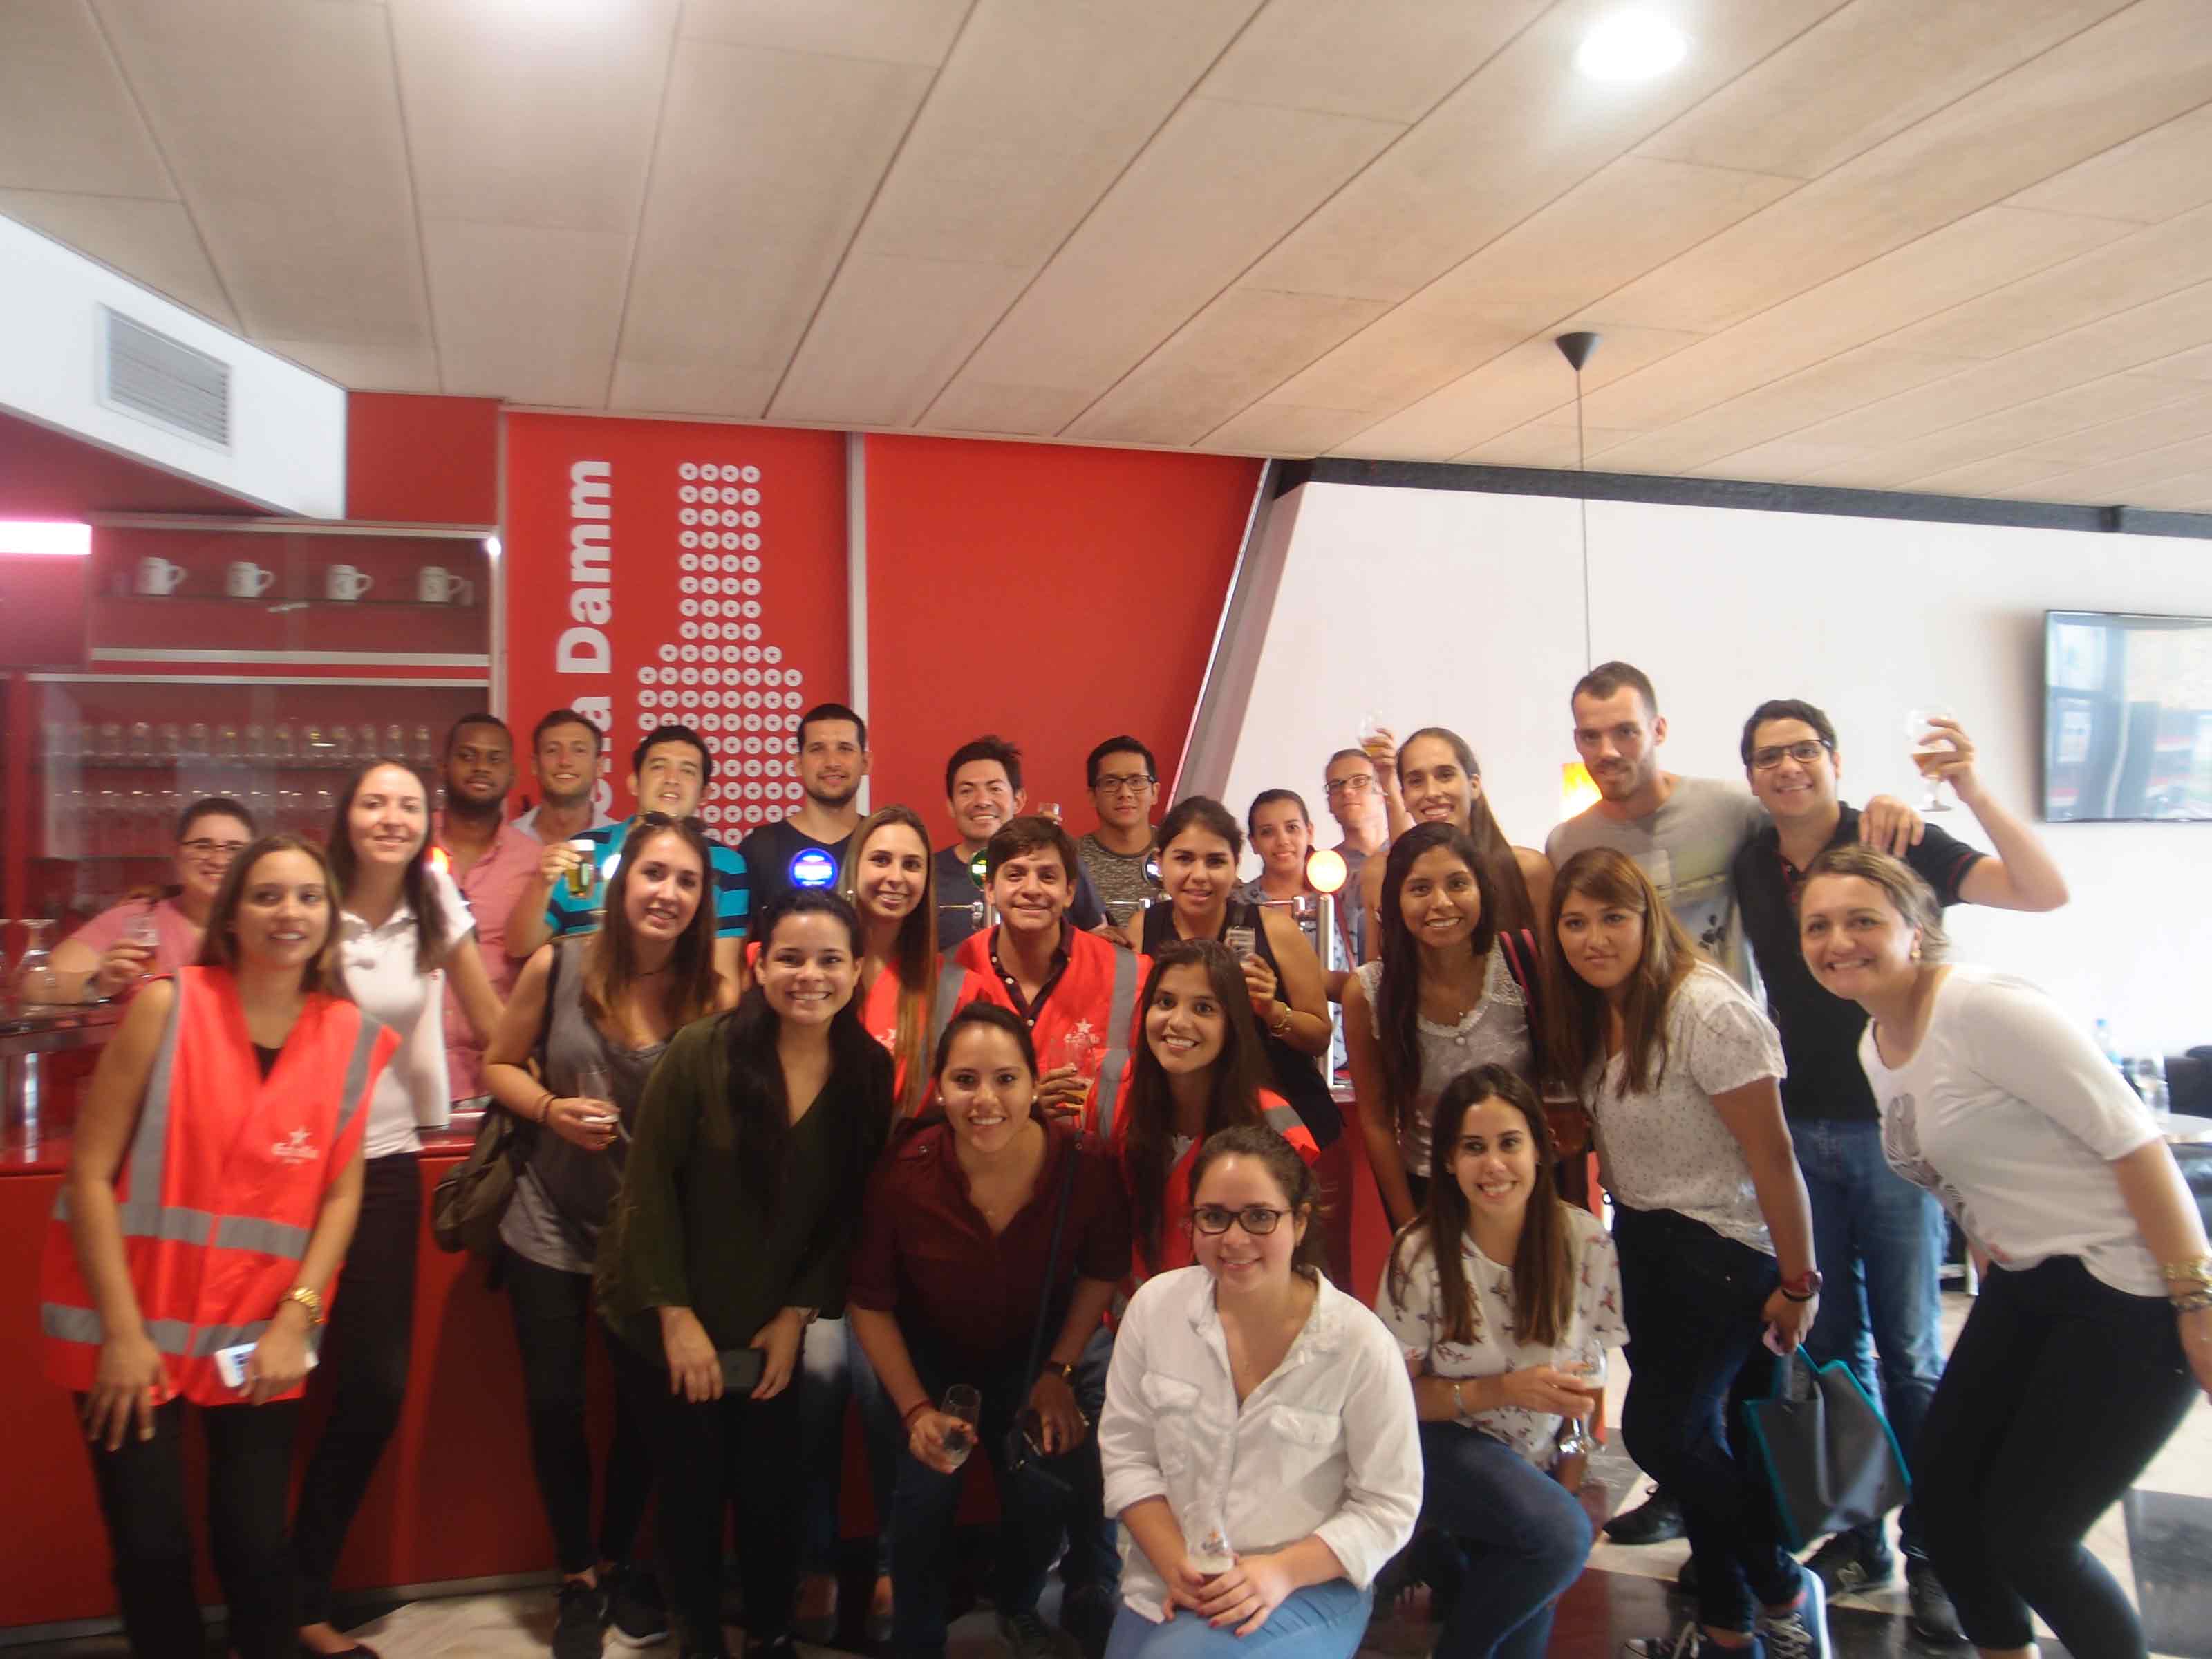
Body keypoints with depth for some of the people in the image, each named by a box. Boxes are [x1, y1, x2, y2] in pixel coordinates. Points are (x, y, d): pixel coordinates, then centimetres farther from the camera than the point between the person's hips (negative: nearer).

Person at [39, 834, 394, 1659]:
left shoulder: (352, 1037, -2)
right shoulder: (166, 1005, -10)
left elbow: (341, 1192, 2)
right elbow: (89, 1173, -10)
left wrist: (296, 1320, -7)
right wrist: (123, 1330, -13)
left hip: (260, 1330, 2)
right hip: (133, 1324, -2)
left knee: (256, 1542, 6)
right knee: (151, 1544, 3)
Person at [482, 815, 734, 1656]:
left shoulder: (715, 994, -12)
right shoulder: (557, 966, -10)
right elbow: (499, 1064, 1)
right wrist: (550, 1109, -16)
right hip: (549, 1224, 0)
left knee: (646, 1400, 11)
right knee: (553, 1403, 6)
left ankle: (618, 1561, 38)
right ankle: (577, 1577, 31)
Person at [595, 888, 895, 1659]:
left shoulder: (870, 1072, -8)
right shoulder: (701, 1050, -18)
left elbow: (849, 1212, -2)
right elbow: (649, 1184, -15)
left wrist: (796, 1316, -5)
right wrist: (676, 1316, -14)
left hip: (773, 1329, 2)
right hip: (667, 1324, -2)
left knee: (771, 1489, 8)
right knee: (691, 1487, 9)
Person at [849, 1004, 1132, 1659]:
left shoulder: (1083, 1167, -26)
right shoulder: (903, 1175, -28)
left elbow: (1101, 1272, -4)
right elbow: (870, 1302, -12)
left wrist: (1059, 1370, -8)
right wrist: (916, 1409, -15)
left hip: (1032, 1352, 1)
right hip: (929, 1354, -1)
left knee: (1049, 1481, -12)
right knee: (927, 1487, -18)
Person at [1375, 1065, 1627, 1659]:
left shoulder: (1586, 1242, -10)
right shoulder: (1420, 1255, -17)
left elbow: (1587, 1381, 1)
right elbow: (1396, 1393, -10)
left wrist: (1567, 1490, -3)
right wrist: (1505, 1391, -23)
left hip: (1536, 1462, 2)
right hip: (1442, 1443, -2)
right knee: (1562, 1536, -28)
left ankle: (1461, 1561, 13)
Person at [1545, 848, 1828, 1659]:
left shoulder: (1706, 1010, -22)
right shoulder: (1589, 1016, 2)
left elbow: (1772, 1159, -19)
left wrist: (1797, 1284, -15)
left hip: (1721, 1248, -7)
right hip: (1642, 1241, 7)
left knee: (1661, 1432, -8)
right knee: (1691, 1434, 11)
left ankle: (1784, 1590, 17)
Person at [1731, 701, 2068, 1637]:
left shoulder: (1901, 846, -8)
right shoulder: (1749, 868, 4)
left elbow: (2047, 893, -18)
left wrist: (1974, 792, -28)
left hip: (1893, 1124, -4)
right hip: (1800, 1130, 4)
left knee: (1910, 1351, 3)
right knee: (1829, 1343, 12)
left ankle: (1933, 1553, 17)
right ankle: (1857, 1538, 25)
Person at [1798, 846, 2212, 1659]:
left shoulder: (1981, 1006, -19)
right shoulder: (1874, 1046, 7)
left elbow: (2131, 1137, -20)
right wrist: (1998, 1277, 16)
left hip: (2125, 1291, -8)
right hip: (2024, 1290, 8)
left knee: (2025, 1536, -3)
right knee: (1942, 1496, 10)